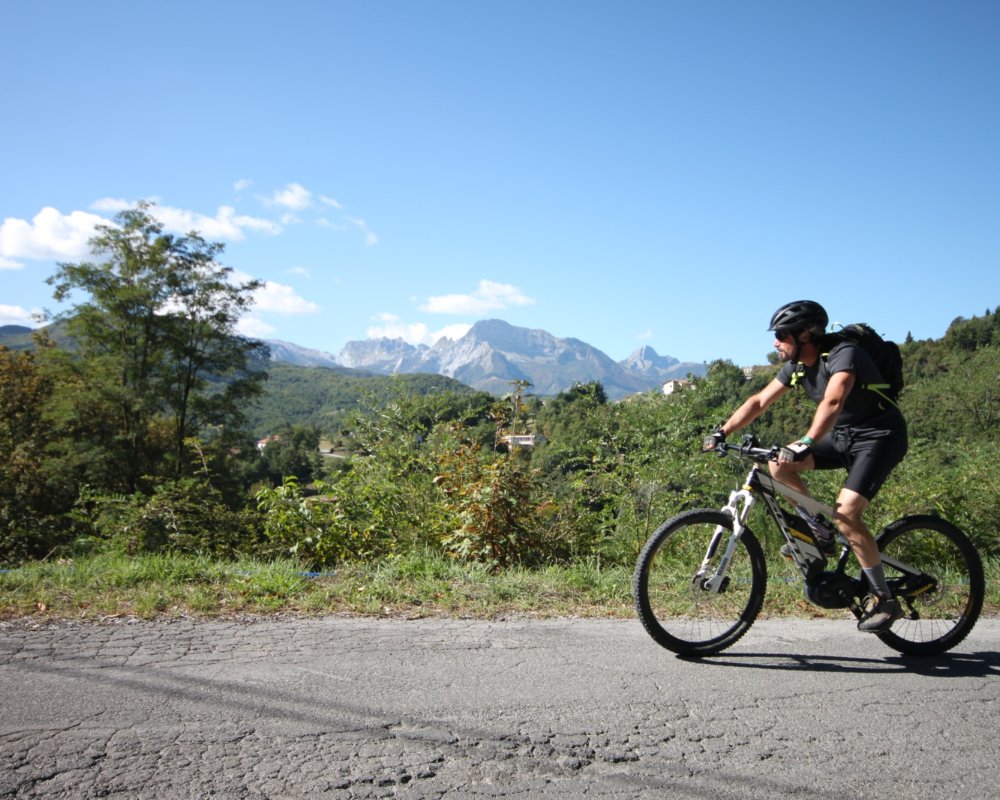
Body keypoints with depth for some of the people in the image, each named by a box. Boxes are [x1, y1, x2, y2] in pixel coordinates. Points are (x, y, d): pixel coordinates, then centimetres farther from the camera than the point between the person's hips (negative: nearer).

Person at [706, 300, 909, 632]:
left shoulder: (843, 354, -25)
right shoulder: (797, 365, 0)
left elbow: (833, 402, -42)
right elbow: (760, 400, 1)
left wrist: (806, 443, -55)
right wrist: (723, 432, -9)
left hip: (879, 436, -8)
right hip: (843, 435, 8)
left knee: (845, 513, -22)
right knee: (778, 464, -11)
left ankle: (884, 599, -8)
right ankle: (815, 529, 7)